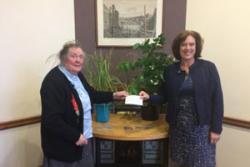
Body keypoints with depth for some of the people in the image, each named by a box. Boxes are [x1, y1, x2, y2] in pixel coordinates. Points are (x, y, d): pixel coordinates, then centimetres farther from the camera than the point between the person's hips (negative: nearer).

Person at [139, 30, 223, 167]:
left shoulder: (208, 68, -6)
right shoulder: (170, 70, 2)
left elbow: (217, 99, -7)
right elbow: (164, 97, 9)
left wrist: (216, 128, -9)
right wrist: (149, 97, -10)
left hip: (201, 126, -2)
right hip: (177, 126, 3)